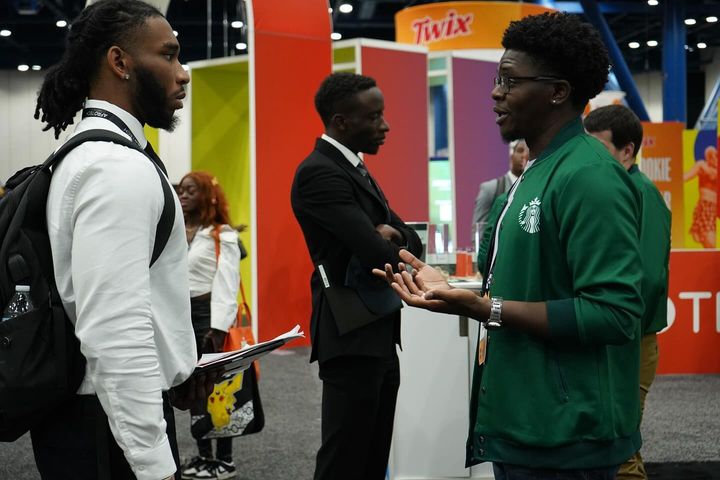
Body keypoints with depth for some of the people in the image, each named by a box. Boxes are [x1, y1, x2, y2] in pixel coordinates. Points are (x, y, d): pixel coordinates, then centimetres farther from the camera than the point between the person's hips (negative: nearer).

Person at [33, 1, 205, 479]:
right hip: (113, 424, -10)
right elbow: (116, 331, -27)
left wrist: (170, 373, 16)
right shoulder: (120, 167, -19)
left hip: (88, 408, 10)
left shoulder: (90, 154, 13)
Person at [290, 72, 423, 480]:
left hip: (378, 337, 10)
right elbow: (378, 255, -23)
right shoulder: (319, 173, -16)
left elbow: (411, 242, 12)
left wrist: (392, 237, -10)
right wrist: (398, 253, -1)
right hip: (352, 339, -10)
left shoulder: (357, 170, 15)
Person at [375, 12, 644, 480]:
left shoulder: (589, 176, -18)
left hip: (561, 440, -9)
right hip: (524, 426, 9)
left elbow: (614, 313, -25)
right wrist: (452, 292, 9)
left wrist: (485, 310, -25)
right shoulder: (539, 171, 13)